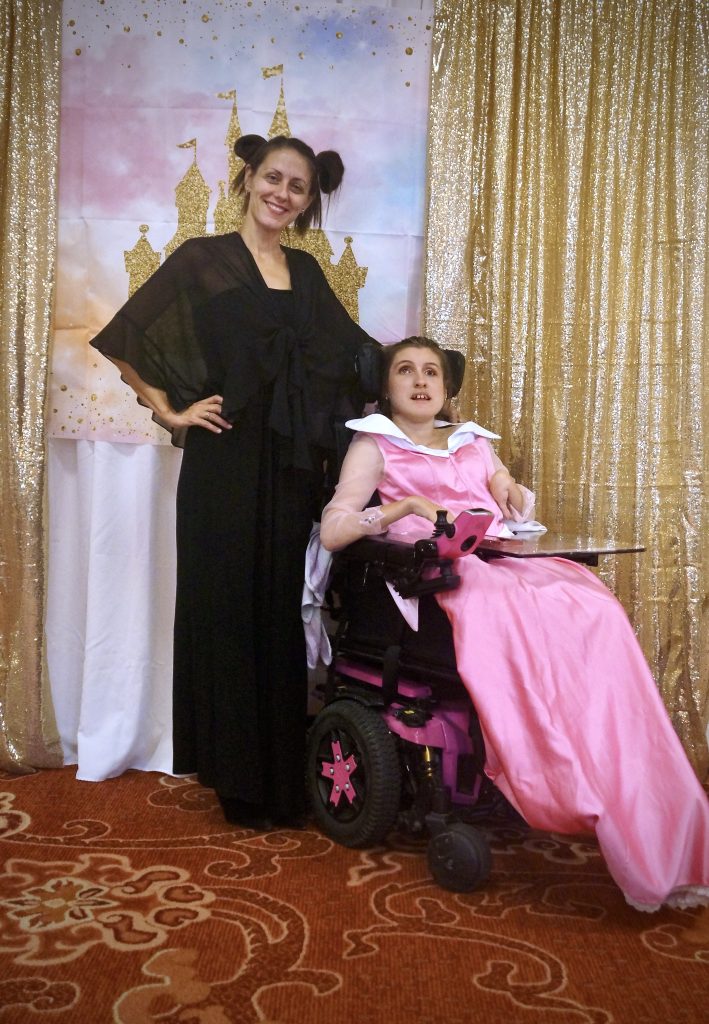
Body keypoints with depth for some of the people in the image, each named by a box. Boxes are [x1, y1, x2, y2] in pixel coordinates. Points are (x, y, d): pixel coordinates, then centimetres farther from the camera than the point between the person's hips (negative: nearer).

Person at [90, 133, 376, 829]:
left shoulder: (305, 272, 14)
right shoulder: (201, 260, -1)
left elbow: (354, 352, 22)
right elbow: (127, 340, -2)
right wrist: (170, 412, -5)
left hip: (291, 468, 5)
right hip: (225, 464, -4)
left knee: (280, 611, 9)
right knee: (225, 609, 2)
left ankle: (281, 774, 22)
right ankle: (234, 777, 16)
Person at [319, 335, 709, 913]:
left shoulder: (473, 440, 32)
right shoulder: (375, 443, 17)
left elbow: (523, 513, 32)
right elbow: (332, 530, 3)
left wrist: (508, 487, 10)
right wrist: (408, 505, -10)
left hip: (505, 559, 5)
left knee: (596, 611, -28)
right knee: (513, 613, -37)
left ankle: (662, 828, -31)